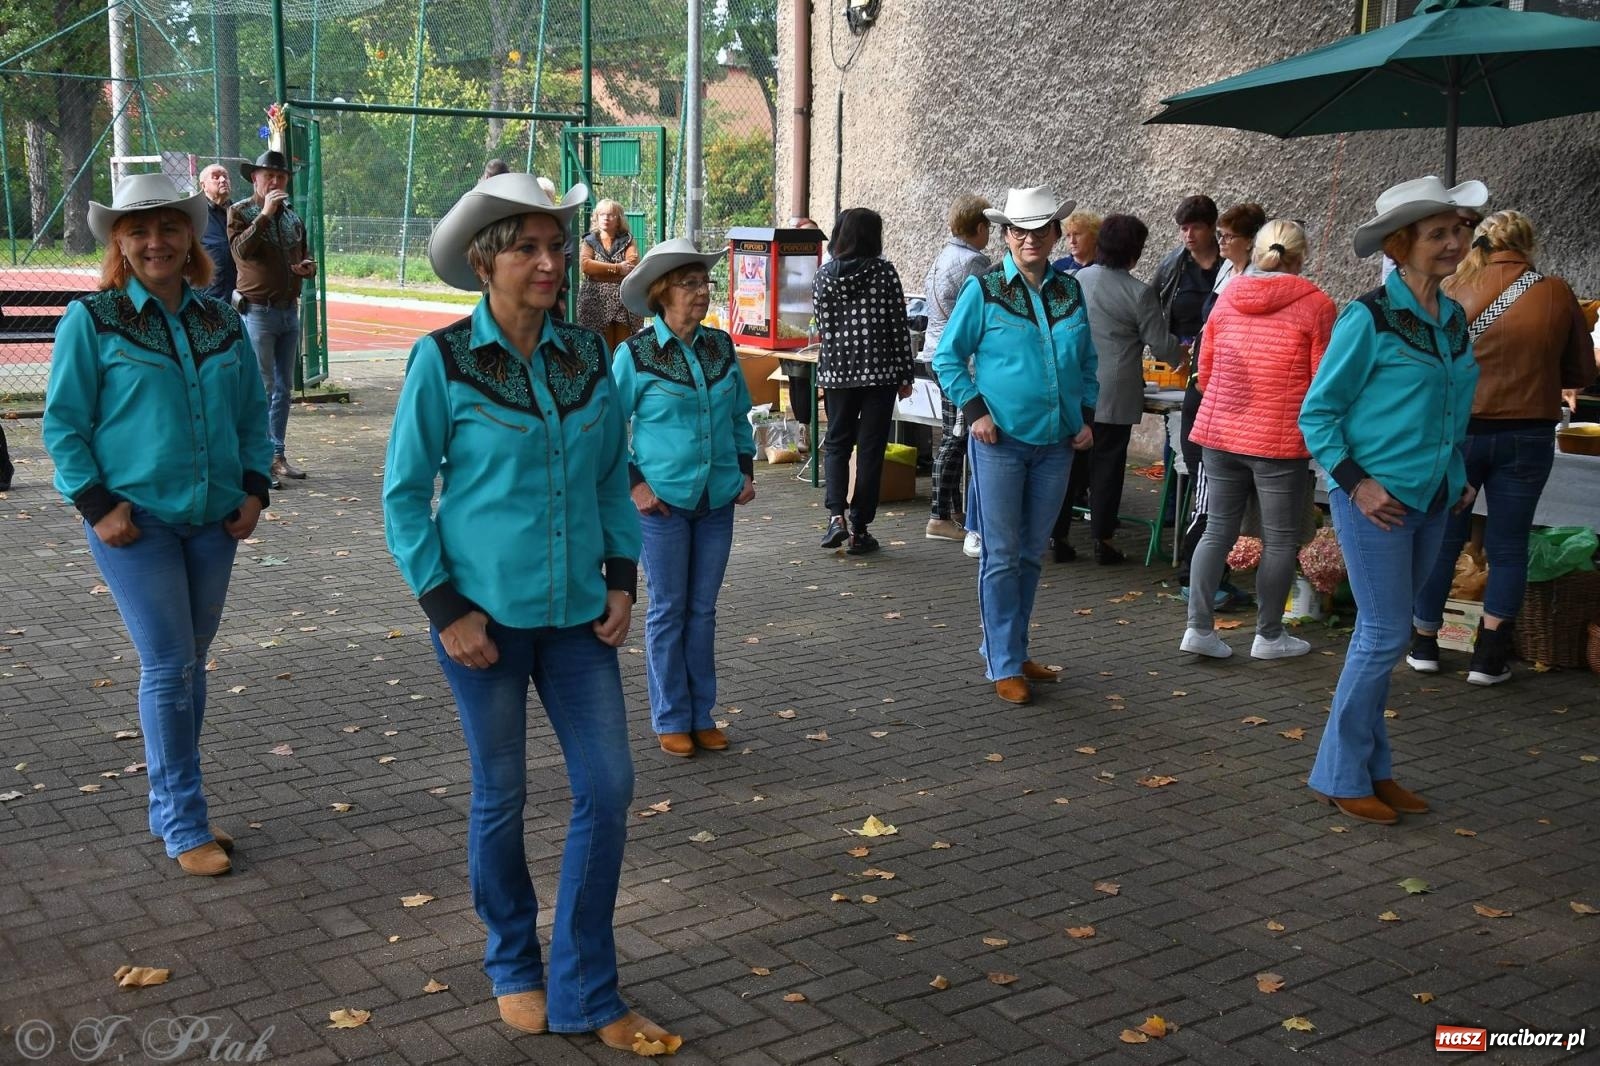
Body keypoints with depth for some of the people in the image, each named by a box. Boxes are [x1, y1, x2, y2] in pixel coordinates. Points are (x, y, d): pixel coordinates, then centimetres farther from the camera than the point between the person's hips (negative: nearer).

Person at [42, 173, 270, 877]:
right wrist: (97, 505, -11)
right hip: (134, 519, -4)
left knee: (190, 664, 11)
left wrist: (254, 489, 2)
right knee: (168, 667, -7)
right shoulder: (91, 320, -4)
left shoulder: (222, 322, 8)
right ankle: (185, 827, 3)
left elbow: (253, 414, 14)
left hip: (212, 520, 5)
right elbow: (63, 424, -3)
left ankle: (169, 810, 25)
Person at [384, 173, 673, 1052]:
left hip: (576, 612, 4)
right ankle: (514, 968, 32)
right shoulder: (442, 361, -8)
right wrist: (444, 607, -10)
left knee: (608, 788, 1)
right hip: (486, 613, -4)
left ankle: (584, 994, 17)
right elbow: (403, 493, -5)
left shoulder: (587, 355, 3)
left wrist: (622, 580, 3)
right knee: (501, 795, 9)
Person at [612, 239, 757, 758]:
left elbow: (739, 416, 16)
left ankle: (702, 715, 22)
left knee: (703, 609, 11)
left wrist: (746, 470, 8)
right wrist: (633, 484, -9)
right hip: (663, 500, -4)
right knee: (668, 610, 4)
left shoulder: (721, 346, 5)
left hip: (717, 500, 4)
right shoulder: (635, 353, -8)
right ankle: (671, 720, 16)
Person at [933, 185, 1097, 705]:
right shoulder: (983, 290, -4)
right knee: (1001, 555, -2)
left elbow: (1086, 361, 18)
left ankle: (1008, 649, 26)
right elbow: (947, 357, -1)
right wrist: (975, 410, -11)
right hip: (1000, 440, -4)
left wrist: (1087, 415, 6)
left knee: (1032, 553, 12)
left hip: (1056, 442, 5)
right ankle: (1004, 667, 5)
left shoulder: (1070, 291, 8)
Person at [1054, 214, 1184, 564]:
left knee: (1068, 461, 9)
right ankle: (1102, 539, 11)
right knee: (1107, 464, 6)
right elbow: (1161, 345, -4)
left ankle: (1058, 535, 11)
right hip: (1114, 394, -3)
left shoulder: (1074, 281, 1)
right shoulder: (1138, 293, -10)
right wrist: (1184, 352, 17)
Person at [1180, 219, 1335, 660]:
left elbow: (1205, 365, 13)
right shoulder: (1315, 305, -7)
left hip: (1219, 432, 4)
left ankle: (1199, 626, 9)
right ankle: (1269, 635, 16)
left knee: (1218, 531, 12)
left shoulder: (1227, 296, 6)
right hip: (1280, 439, -4)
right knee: (1279, 540, 8)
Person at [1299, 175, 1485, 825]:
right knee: (1386, 634, -6)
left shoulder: (1453, 320, 10)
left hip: (1429, 501, 7)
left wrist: (1458, 478, 12)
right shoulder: (1369, 318, -11)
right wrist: (1356, 481, -17)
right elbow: (1316, 412, -10)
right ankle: (1340, 777, 7)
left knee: (1382, 634, 13)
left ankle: (1371, 768, 24)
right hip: (1375, 498, -7)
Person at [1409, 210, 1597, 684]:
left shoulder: (1455, 290, -6)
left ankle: (1424, 644, 21)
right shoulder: (1556, 294, -2)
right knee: (1508, 547, 10)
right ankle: (1489, 658, 9)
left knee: (1443, 539, 12)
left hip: (1460, 430, 0)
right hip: (1528, 437, 1)